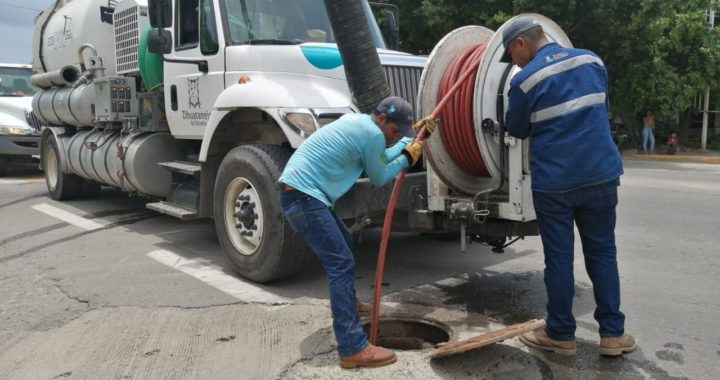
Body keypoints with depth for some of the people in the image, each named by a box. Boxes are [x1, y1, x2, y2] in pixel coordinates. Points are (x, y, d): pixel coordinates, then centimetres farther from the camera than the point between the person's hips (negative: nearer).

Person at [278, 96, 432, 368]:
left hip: (300, 191, 11)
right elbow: (379, 178, 0)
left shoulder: (357, 121, 18)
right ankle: (353, 349, -15)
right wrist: (408, 158, 11)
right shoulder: (373, 134, -12)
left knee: (343, 244, 28)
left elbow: (379, 158, 29)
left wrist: (412, 138, 29)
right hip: (304, 196, -11)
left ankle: (346, 304, 47)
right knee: (341, 264, -15)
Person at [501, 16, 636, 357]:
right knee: (602, 253, 13)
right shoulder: (592, 60, 7)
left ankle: (561, 335, 16)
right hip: (602, 174, 5)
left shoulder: (525, 79, -9)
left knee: (559, 258, 6)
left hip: (554, 181, -4)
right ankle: (613, 333, 18)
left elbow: (517, 130, 5)